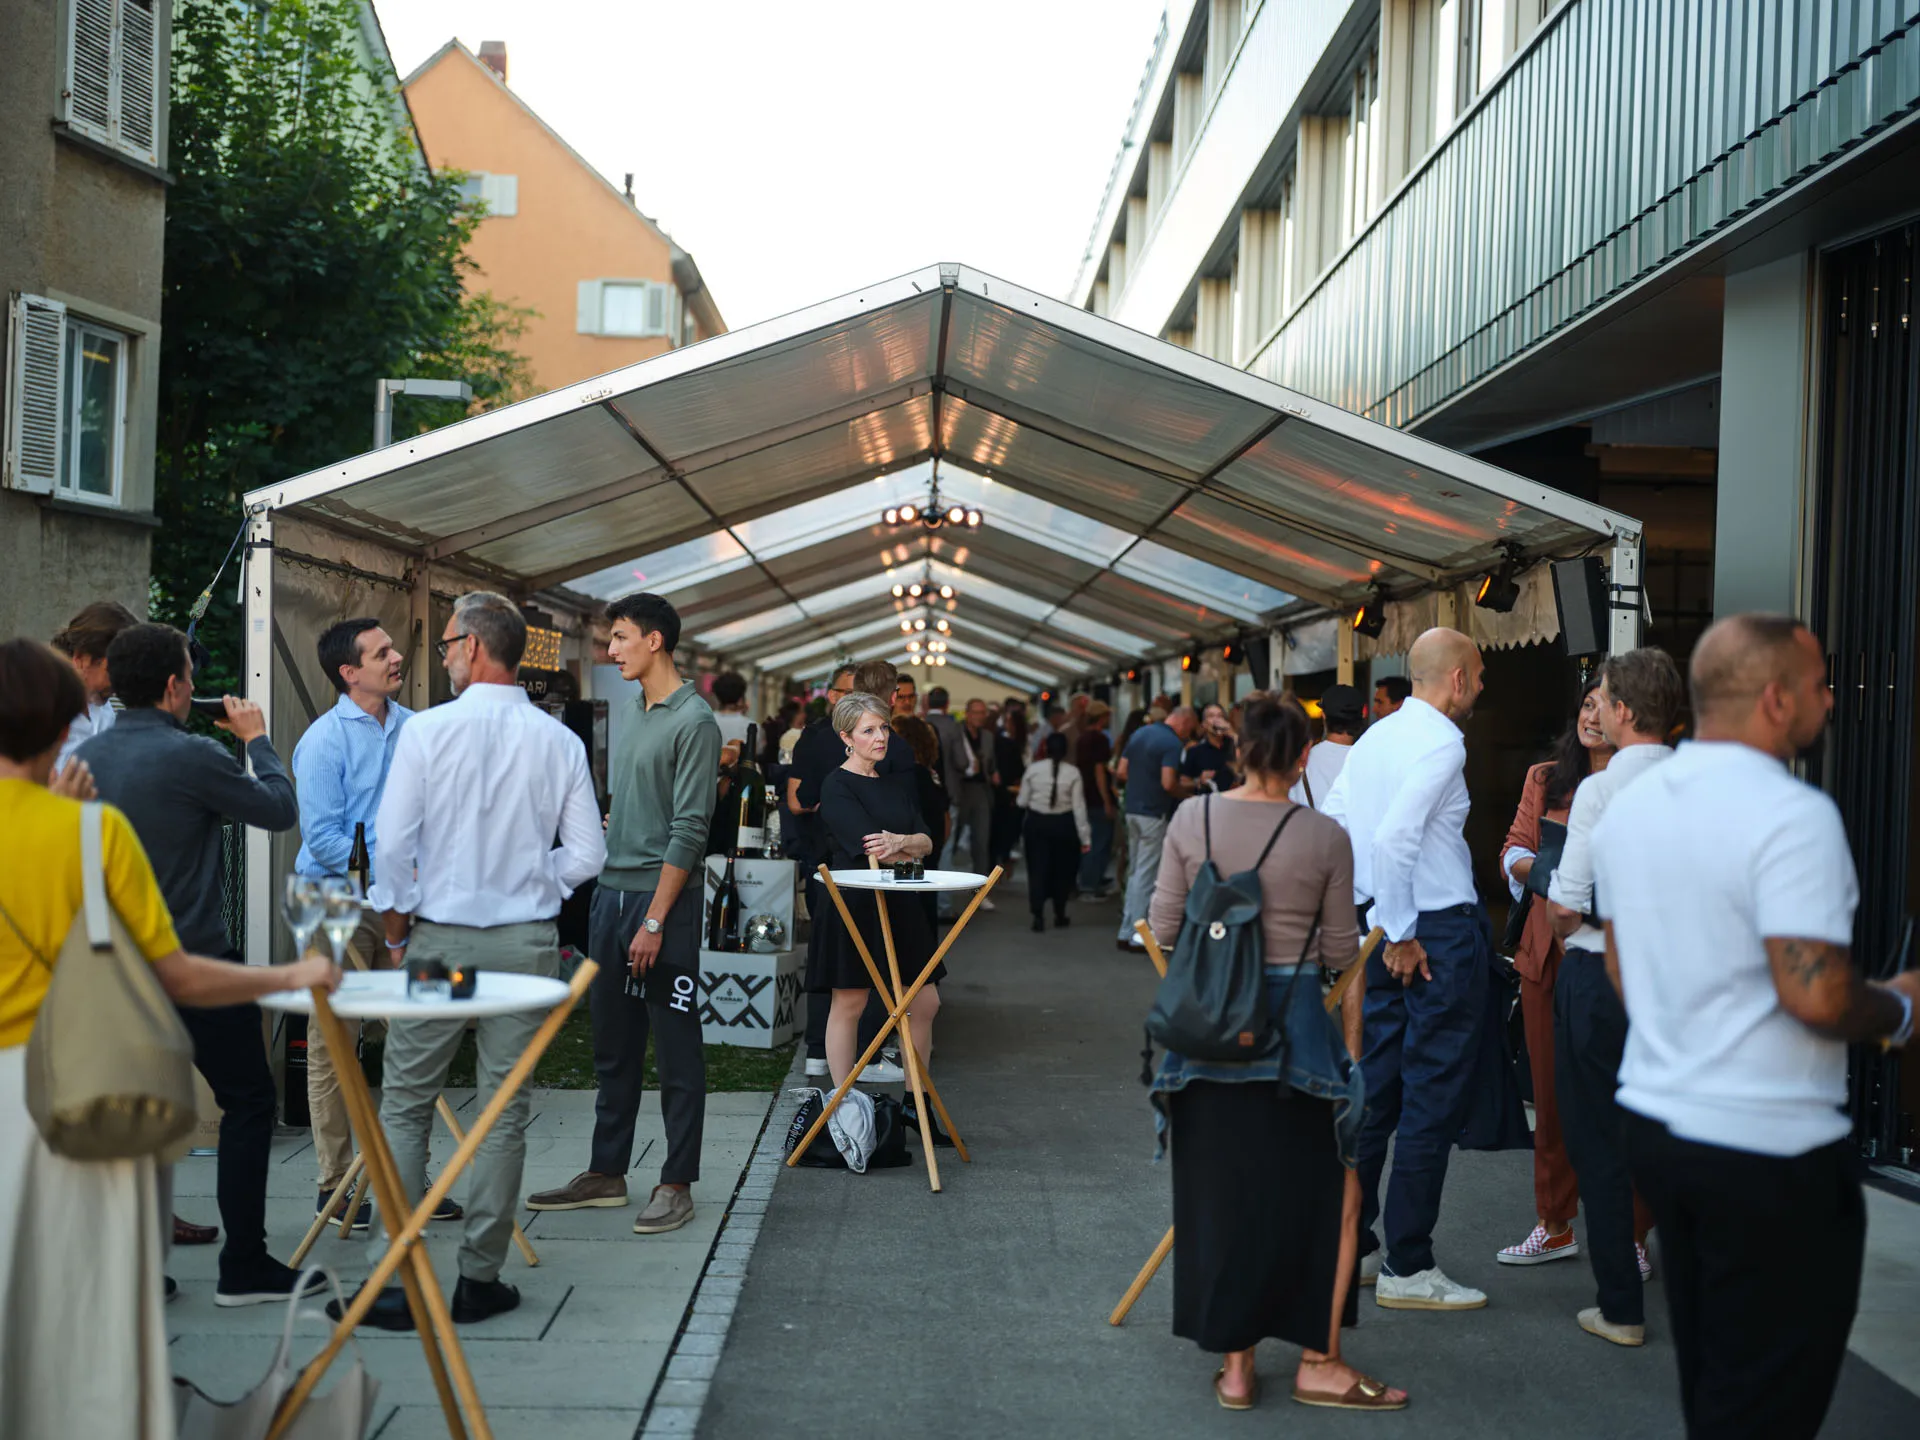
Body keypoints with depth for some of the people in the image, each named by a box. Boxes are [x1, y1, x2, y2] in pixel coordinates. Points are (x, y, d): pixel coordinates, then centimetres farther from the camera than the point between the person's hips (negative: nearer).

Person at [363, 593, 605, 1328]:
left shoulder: (427, 730, -8)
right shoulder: (559, 741, -1)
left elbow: (393, 843, -9)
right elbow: (586, 856, 0)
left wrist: (398, 927, 5)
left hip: (440, 938, -2)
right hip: (528, 942, 2)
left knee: (405, 1106, 8)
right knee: (505, 1111, 9)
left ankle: (396, 1280, 7)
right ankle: (480, 1279, 15)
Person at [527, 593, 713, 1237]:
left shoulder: (693, 723, -11)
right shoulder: (632, 714, 14)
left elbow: (689, 832, -16)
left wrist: (655, 920, -18)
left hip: (664, 901, -8)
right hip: (611, 893, 8)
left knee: (676, 1052, 0)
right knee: (613, 1047, 14)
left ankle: (677, 1184, 7)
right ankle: (606, 1173, 23)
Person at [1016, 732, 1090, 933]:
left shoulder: (1033, 769, -5)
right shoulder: (1073, 772, -9)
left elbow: (1022, 802, 0)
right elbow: (1079, 806, -9)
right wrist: (1085, 836, -4)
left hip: (1037, 822, 0)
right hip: (1063, 824, 0)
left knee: (1038, 869, 5)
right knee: (1062, 870, 15)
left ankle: (1038, 917, -2)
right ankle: (1060, 916, 22)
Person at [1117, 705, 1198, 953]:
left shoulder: (1139, 734, 10)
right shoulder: (1173, 743, -14)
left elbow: (1122, 772, 10)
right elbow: (1168, 784, -22)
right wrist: (1186, 790, -3)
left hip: (1133, 809, 8)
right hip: (1154, 814, -8)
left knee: (1134, 872, 14)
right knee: (1146, 875, -3)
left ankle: (1127, 932, 17)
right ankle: (1137, 935, 0)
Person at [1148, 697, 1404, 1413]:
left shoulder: (1191, 817, -3)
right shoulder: (1326, 837, -8)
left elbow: (1164, 923, 3)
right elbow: (1341, 950, -1)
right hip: (1292, 1026, -3)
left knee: (1220, 1189, 13)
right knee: (1330, 1187, 13)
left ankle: (1235, 1362, 20)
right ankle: (1318, 1361, 17)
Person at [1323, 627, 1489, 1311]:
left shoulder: (1374, 736, 11)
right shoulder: (1441, 742, -14)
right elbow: (1394, 837, -24)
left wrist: (1374, 920, 16)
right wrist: (1402, 934, -16)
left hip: (1383, 932, 9)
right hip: (1440, 934, -9)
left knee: (1374, 1090, 14)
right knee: (1433, 1098, -1)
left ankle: (1349, 1245, 23)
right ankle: (1408, 1267, 4)